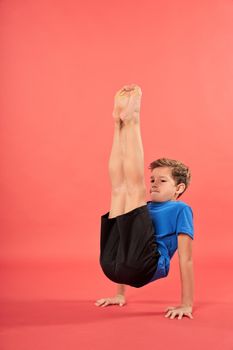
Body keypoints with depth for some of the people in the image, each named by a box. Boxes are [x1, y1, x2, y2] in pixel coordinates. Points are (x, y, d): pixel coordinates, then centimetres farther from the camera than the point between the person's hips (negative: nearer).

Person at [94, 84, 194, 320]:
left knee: (134, 188, -11)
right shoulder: (145, 208, 32)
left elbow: (186, 259, 5)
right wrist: (120, 294, 28)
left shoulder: (181, 210, 12)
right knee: (118, 188, 5)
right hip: (112, 264, 6)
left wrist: (186, 305, -1)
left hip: (144, 265, -6)